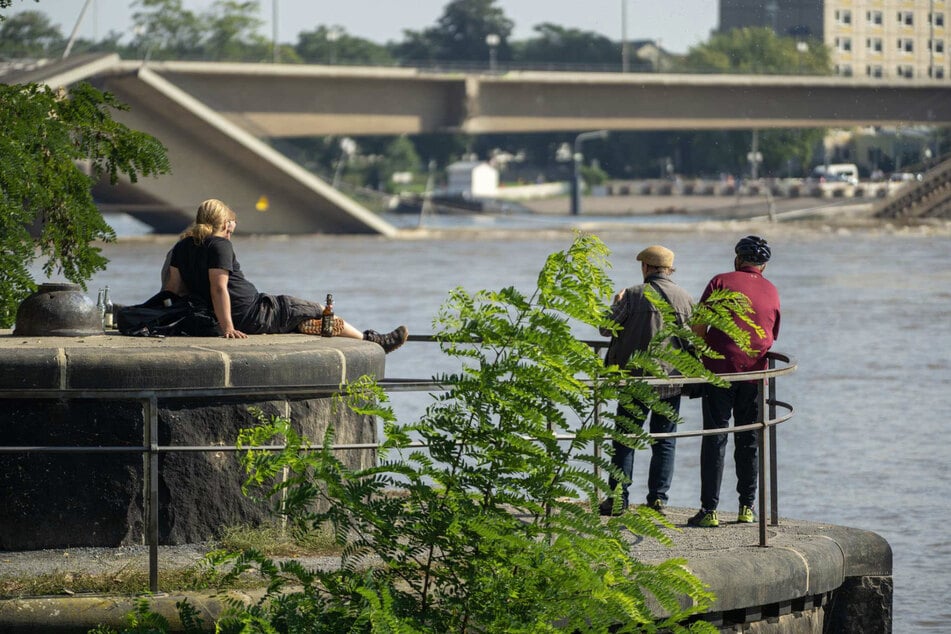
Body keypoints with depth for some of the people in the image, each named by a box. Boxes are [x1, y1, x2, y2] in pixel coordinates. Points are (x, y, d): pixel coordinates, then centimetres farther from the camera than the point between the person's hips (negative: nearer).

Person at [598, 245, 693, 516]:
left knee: (624, 441, 5)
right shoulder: (685, 298, 0)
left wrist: (616, 305, 14)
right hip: (672, 381, 2)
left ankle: (618, 498, 1)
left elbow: (606, 328, -2)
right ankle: (658, 498, 4)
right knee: (664, 442, 9)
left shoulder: (633, 295, -9)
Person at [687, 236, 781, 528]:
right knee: (749, 440, 13)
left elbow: (698, 326, -5)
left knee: (715, 438, -2)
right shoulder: (771, 292, 11)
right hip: (755, 372, 3)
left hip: (720, 369, -3)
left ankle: (709, 509, -6)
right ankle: (747, 507, 15)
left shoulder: (721, 282, 0)